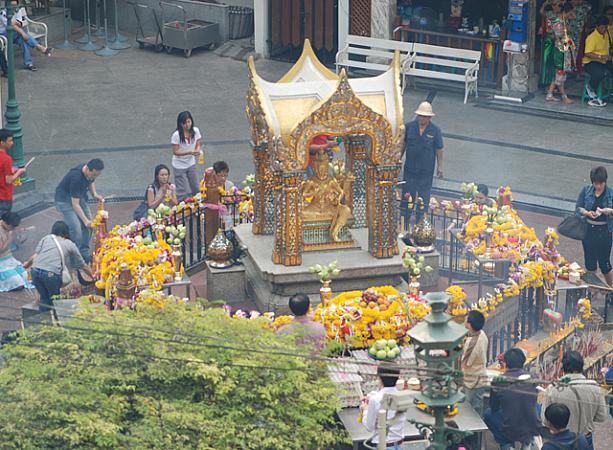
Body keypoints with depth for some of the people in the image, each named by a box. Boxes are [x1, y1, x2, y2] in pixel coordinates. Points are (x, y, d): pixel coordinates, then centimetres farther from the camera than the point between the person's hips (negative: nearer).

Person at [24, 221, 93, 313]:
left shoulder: (46, 238, 24)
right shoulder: (70, 245, 21)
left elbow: (34, 256, 12)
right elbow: (83, 266, 28)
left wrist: (27, 264, 32)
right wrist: (92, 276, 44)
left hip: (36, 270, 3)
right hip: (51, 273, -3)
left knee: (44, 297, 23)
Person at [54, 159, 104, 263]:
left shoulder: (91, 173, -13)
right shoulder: (76, 178, -36)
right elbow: (75, 204, -32)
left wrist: (95, 194, -5)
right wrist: (85, 220, -34)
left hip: (79, 196, 8)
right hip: (64, 199, -8)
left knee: (88, 225, 1)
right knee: (75, 228, -18)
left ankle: (85, 253, 12)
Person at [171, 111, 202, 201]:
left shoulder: (195, 131, -8)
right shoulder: (176, 135, -23)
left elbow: (199, 143, 6)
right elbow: (175, 152, -20)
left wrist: (198, 150, -19)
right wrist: (190, 152, -31)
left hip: (191, 164, 5)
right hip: (179, 166, -5)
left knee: (196, 190, 10)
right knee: (183, 193, -2)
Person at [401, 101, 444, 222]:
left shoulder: (435, 130, -6)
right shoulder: (409, 127, -4)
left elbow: (439, 149, 1)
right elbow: (403, 144, 8)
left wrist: (440, 166, 3)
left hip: (426, 171, -1)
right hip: (410, 168, 1)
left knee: (424, 197, 8)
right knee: (407, 196, 6)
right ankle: (404, 223, 18)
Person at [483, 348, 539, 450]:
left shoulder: (498, 381, -12)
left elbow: (494, 408, 4)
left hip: (510, 431, -2)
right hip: (532, 430, 2)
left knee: (488, 413, 26)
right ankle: (528, 441, 28)